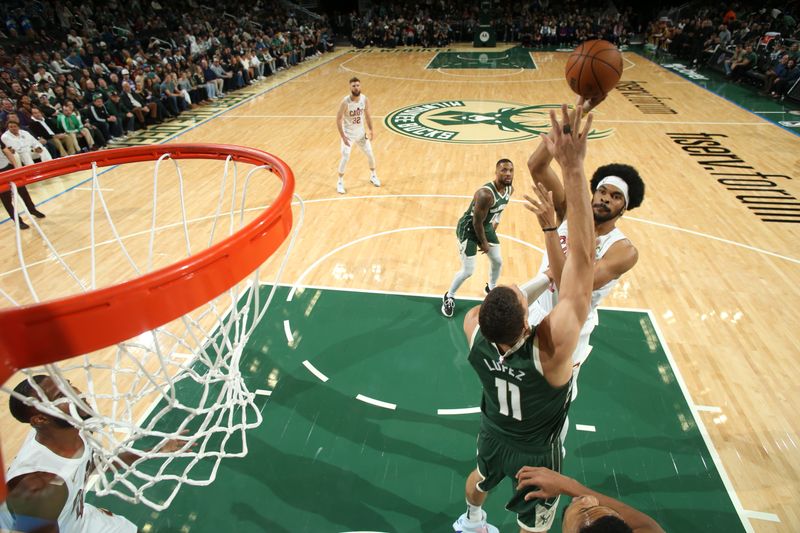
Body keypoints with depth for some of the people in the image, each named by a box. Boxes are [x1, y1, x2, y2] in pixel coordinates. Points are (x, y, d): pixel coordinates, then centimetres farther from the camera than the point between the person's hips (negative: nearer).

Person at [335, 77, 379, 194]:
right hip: (348, 133, -5)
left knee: (370, 154, 12)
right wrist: (343, 136, -23)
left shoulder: (365, 99, -9)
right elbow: (338, 119, -18)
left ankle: (373, 176, 36)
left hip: (361, 132, 5)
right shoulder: (345, 102, -23)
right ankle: (340, 182, 8)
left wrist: (370, 130, 5)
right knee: (345, 158, -10)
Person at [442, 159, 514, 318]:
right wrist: (483, 243, -14)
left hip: (486, 226, 8)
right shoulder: (485, 194, -36)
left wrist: (494, 226, 19)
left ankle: (491, 288, 48)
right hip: (468, 228, -8)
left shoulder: (510, 189, -8)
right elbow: (477, 222, -26)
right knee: (468, 271, -6)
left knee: (498, 261, 18)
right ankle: (449, 297, 20)